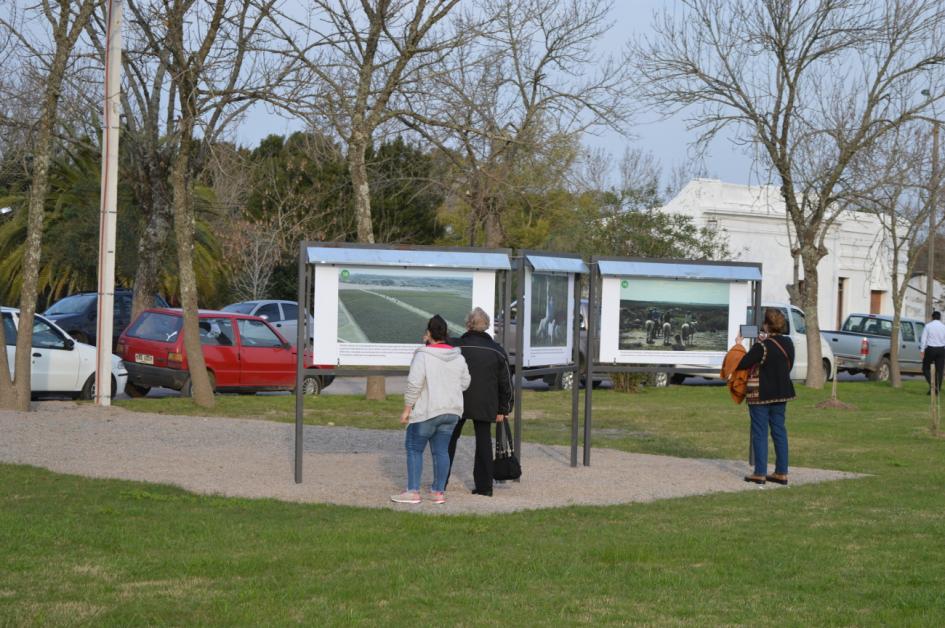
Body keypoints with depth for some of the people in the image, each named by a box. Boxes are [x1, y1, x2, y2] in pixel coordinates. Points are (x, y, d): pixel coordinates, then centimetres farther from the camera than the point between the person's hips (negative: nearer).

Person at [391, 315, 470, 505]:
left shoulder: (423, 355, -14)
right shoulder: (458, 357, 6)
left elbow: (414, 384, -18)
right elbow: (465, 383, 13)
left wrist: (407, 409, -12)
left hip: (426, 411, -6)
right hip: (451, 411, 6)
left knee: (414, 449, 3)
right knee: (441, 450, 10)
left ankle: (413, 492, -1)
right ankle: (439, 492, 10)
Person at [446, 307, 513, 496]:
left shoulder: (455, 346, -6)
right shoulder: (497, 351, 2)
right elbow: (506, 383, 6)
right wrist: (503, 409, 12)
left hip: (457, 403, -2)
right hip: (485, 406, 2)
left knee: (449, 440, 10)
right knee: (483, 442, 8)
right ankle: (484, 486, 7)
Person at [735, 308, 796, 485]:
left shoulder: (762, 347, -18)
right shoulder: (788, 343, 3)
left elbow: (741, 364, -19)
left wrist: (738, 345, -2)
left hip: (761, 396, -7)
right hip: (781, 394, 7)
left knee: (760, 433, 0)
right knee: (779, 431, 11)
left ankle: (760, 473, 2)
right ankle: (781, 473, 14)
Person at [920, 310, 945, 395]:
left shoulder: (928, 326, -2)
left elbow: (923, 339, -7)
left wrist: (922, 350, -7)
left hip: (930, 349, -2)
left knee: (926, 368, 10)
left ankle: (931, 384, -11)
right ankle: (937, 389, 6)